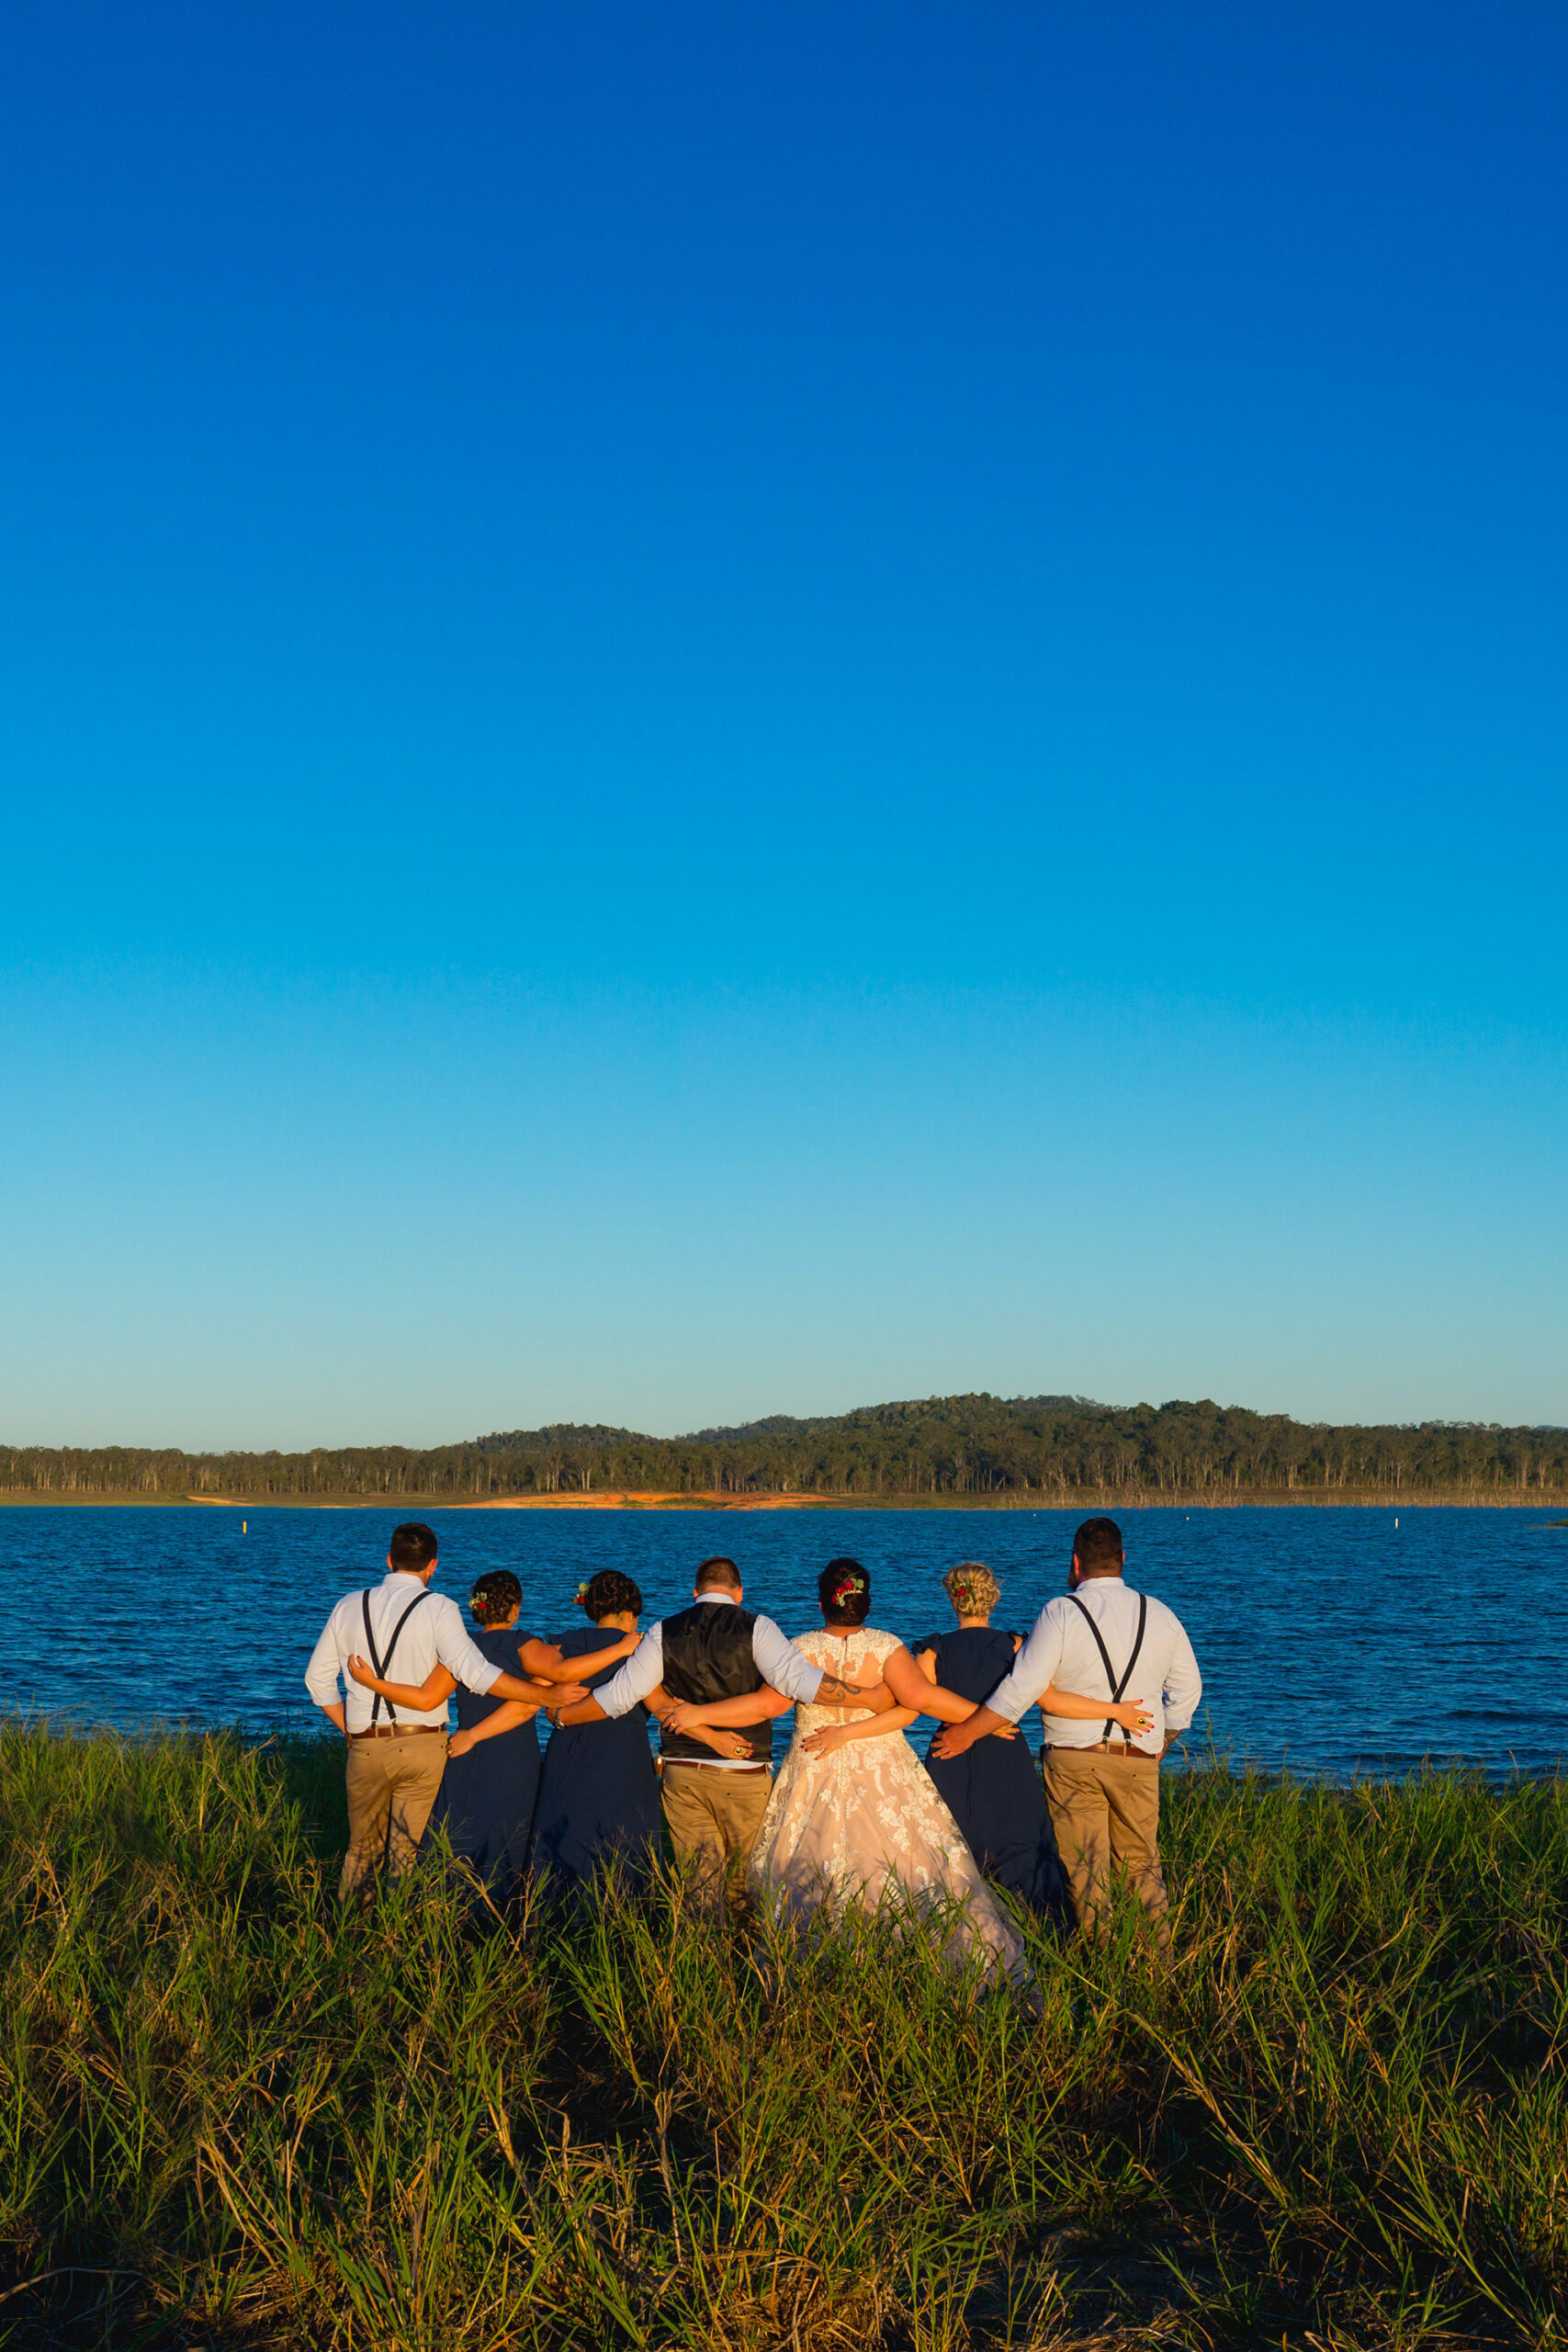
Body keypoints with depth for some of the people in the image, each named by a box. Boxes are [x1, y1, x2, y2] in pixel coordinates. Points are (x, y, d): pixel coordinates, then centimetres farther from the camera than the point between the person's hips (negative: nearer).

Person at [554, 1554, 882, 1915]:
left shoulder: (663, 1632, 3)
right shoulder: (756, 1628, -5)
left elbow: (619, 1695, 1)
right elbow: (798, 1678, -18)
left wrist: (562, 1715, 14)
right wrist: (866, 1694, -14)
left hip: (682, 1775, 2)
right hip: (745, 1779, -2)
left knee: (698, 1881, 3)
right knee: (743, 1886, 12)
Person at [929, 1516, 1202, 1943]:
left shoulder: (1060, 1613, -8)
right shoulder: (1160, 1615, 7)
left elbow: (1023, 1688, -12)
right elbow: (1187, 1688, 16)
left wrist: (968, 1732, -3)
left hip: (1072, 1757, -3)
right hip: (1139, 1761, 3)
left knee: (1086, 1870, 2)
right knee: (1141, 1864, 13)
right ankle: (1161, 1954, 7)